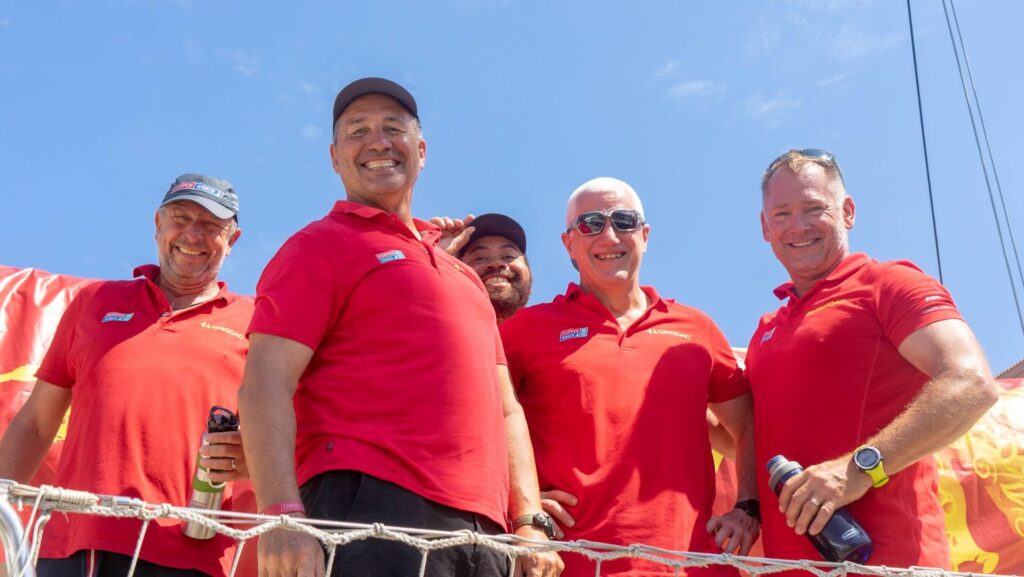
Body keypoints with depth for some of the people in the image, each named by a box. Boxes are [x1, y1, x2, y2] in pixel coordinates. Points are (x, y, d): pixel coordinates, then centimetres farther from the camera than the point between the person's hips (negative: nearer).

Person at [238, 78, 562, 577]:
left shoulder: (463, 274, 27)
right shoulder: (319, 245, 7)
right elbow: (265, 385, -6)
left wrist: (530, 521, 12)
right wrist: (282, 515, -19)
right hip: (370, 509, -6)